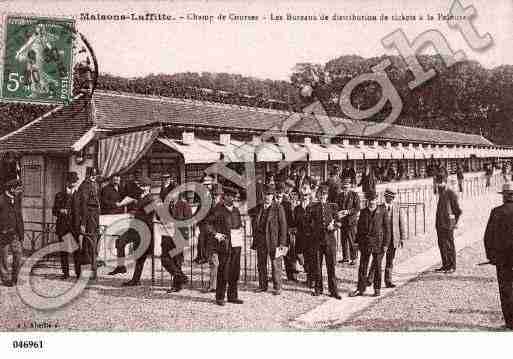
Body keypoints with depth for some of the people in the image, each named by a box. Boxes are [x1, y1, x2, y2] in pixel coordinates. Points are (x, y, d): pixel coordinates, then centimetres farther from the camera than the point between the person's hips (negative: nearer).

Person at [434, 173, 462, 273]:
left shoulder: (451, 194, -11)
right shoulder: (440, 193, 13)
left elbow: (458, 210, -9)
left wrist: (455, 222, -8)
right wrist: (437, 222, 15)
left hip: (448, 224, -8)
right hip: (439, 224, 8)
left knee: (449, 246, -1)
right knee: (441, 245, 12)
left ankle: (452, 266, 8)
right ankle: (445, 265, 21)